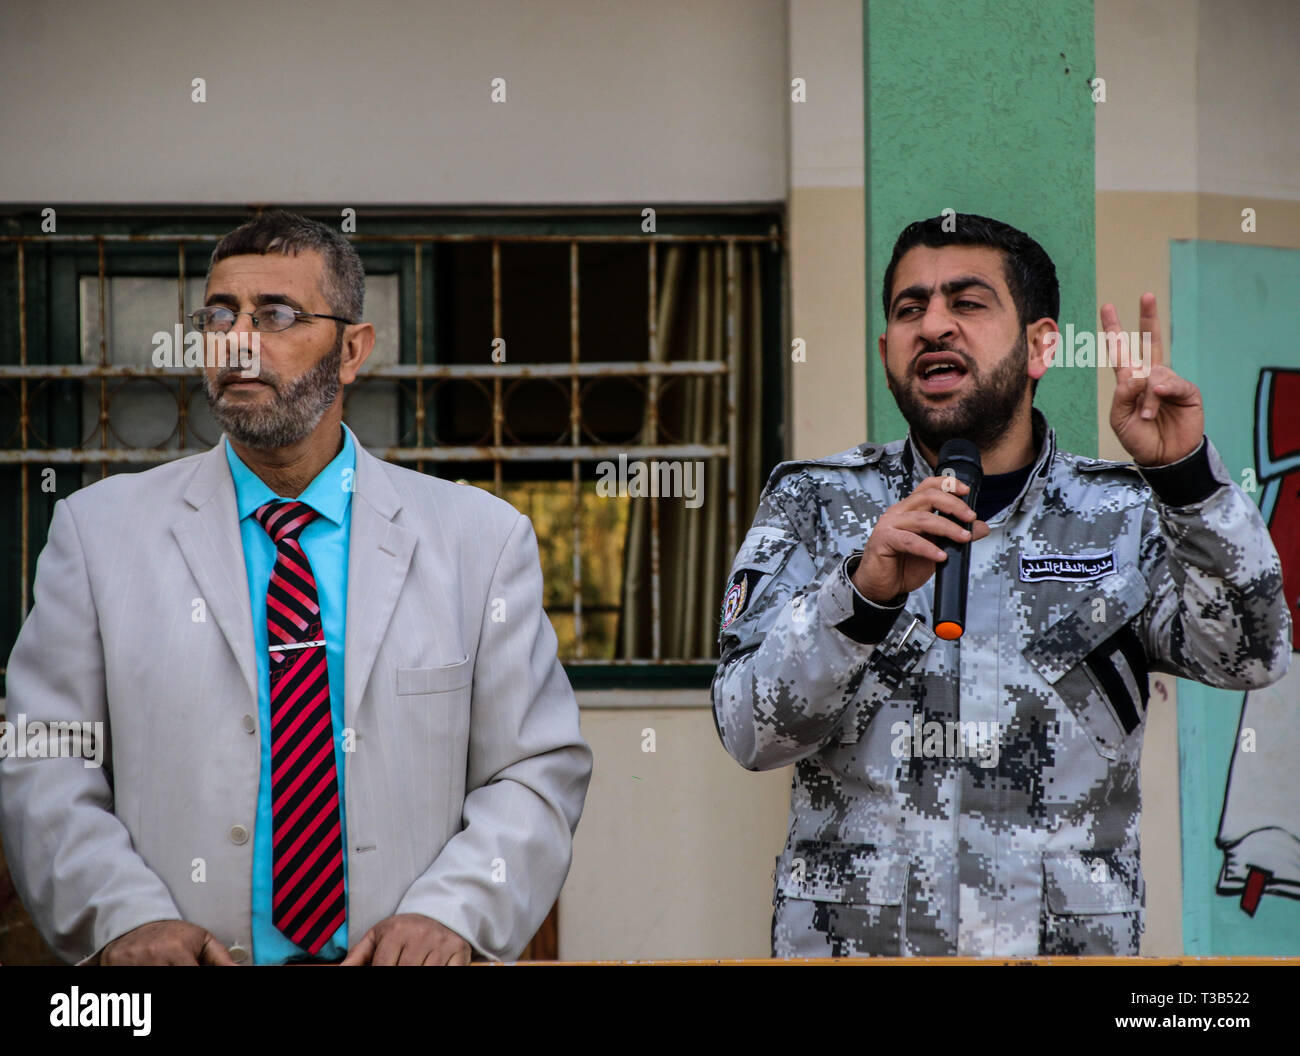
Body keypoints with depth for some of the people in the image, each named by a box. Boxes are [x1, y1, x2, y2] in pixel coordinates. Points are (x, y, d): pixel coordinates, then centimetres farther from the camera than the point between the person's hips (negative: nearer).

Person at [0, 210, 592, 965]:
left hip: (399, 961, 0)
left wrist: (451, 911, -11)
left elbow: (537, 769, 4)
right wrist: (123, 915, -12)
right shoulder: (99, 529, 7)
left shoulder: (482, 537, 7)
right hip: (192, 961, 0)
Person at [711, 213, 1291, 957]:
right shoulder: (812, 507, 1)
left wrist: (1185, 471, -25)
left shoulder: (1122, 516, 2)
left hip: (1070, 939, 1)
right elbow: (752, 734, -9)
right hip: (848, 939, 0)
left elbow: (1248, 656, -12)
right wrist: (865, 592, -25)